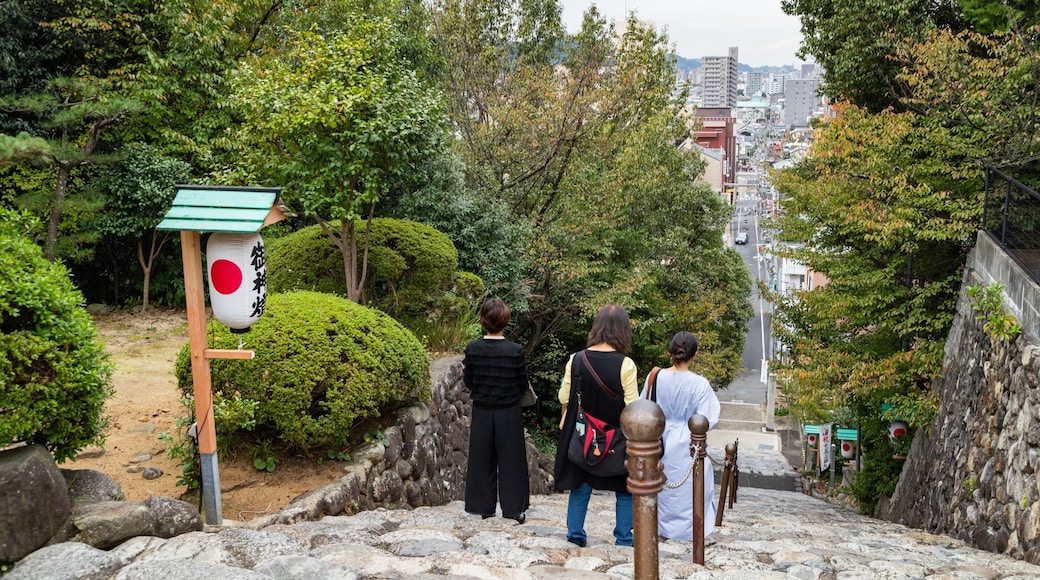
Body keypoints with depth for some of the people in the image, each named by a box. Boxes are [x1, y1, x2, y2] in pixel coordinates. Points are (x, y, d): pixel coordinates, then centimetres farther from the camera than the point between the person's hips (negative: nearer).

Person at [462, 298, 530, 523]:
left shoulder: (472, 349, -10)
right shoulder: (515, 351, -14)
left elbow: (468, 382, -3)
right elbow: (523, 386, -6)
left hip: (482, 412, 2)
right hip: (509, 413, -1)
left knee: (482, 459, 13)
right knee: (510, 460, 9)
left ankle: (484, 506, 20)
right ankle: (513, 507, 15)